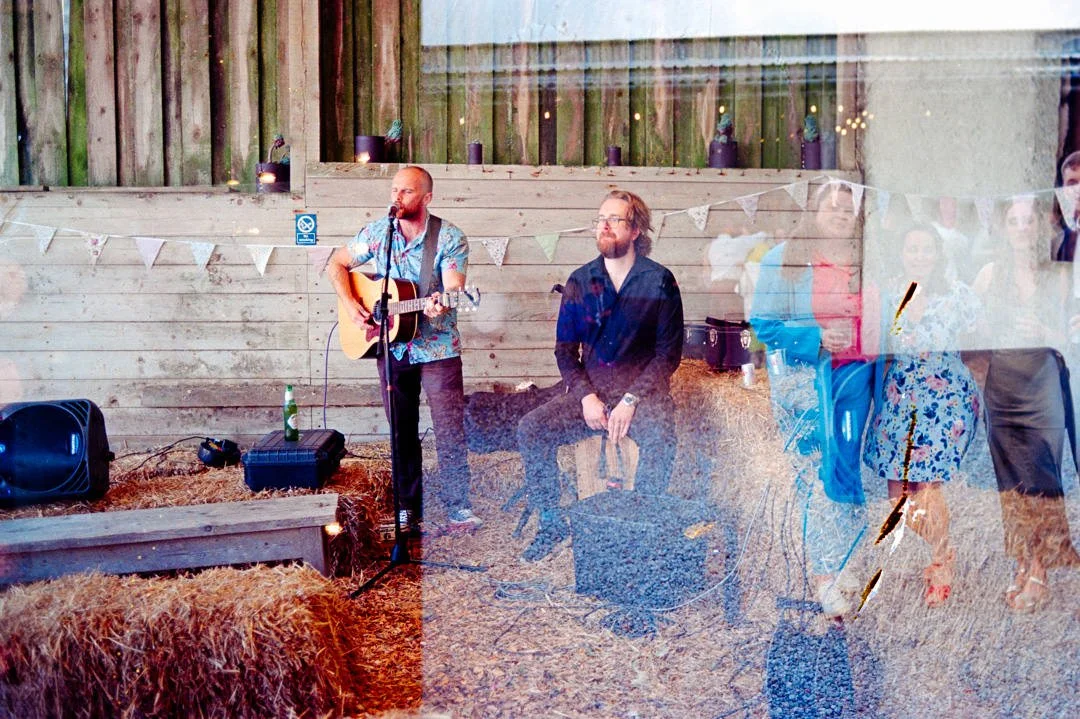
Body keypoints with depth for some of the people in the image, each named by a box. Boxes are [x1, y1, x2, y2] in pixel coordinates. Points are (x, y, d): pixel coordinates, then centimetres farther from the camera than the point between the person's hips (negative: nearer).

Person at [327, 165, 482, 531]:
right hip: (391, 347, 3)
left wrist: (439, 305, -42)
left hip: (437, 348, -3)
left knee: (450, 429, -3)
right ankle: (407, 508, 20)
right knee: (402, 431, 10)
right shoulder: (377, 232, 1)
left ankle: (458, 506, 10)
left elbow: (453, 288, -19)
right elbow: (336, 263, 9)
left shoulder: (450, 238, -9)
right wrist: (350, 304, -6)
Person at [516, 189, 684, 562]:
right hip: (590, 391, 3)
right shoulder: (580, 281, 7)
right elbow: (565, 349, 8)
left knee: (659, 438, -35)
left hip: (643, 392, -3)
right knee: (531, 428, -18)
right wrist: (586, 396, -9)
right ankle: (551, 524, -3)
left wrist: (631, 400, -16)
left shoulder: (659, 281, -2)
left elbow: (669, 352, -4)